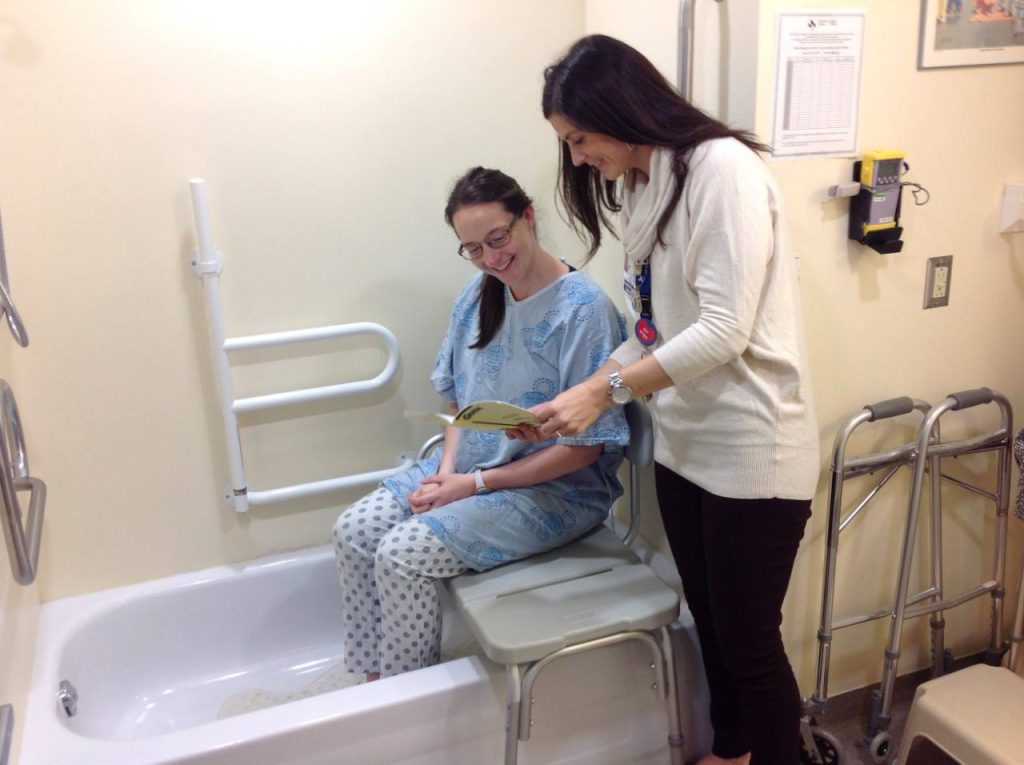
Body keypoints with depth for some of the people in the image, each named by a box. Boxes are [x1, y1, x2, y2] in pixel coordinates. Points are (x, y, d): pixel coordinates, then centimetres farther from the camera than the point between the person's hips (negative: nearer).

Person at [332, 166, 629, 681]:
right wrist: (447, 467, -7)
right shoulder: (477, 294, 2)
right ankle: (374, 678, 7)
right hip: (468, 466, 7)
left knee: (403, 554, -20)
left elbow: (584, 447, -18)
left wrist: (475, 484, -17)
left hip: (556, 488, -7)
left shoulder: (584, 308, -19)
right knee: (353, 531, -6)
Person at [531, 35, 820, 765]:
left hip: (751, 451, -8)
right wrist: (576, 399, -2)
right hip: (683, 445, 8)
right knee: (710, 623, 21)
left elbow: (724, 332, -22)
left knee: (750, 639, 6)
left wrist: (603, 392, -19)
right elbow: (650, 331, 9)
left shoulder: (723, 169, -16)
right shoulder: (639, 189, 10)